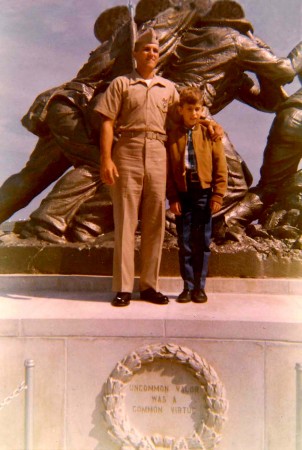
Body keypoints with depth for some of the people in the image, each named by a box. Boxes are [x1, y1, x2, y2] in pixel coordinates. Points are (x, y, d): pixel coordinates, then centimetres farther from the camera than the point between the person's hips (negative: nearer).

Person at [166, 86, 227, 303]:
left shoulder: (210, 133, 3)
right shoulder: (172, 136, 4)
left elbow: (220, 166, 2)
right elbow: (169, 169, 4)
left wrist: (218, 195, -5)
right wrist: (172, 197, -3)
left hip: (204, 193, 0)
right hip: (182, 194, 1)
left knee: (203, 243, 5)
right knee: (185, 243, 5)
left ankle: (200, 287, 16)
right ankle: (188, 286, 15)